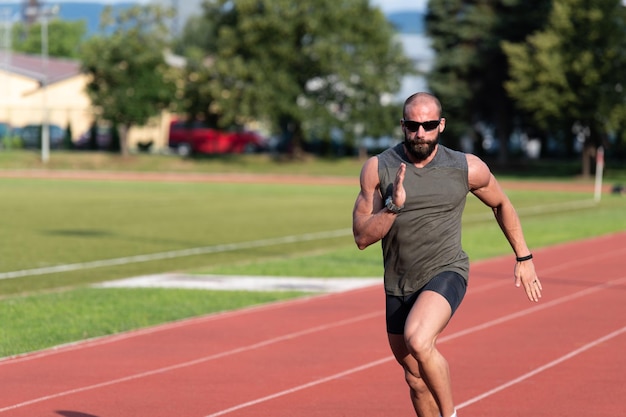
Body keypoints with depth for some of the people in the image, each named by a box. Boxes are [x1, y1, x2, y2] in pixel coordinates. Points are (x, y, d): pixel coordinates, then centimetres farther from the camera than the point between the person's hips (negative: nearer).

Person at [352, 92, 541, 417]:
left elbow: (501, 204, 13)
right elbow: (362, 238, -8)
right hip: (399, 284, 4)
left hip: (445, 272, -4)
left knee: (418, 341, -32)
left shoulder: (468, 168, -7)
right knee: (416, 378, 15)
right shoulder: (377, 169, -7)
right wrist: (393, 206, -24)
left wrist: (524, 258, 15)